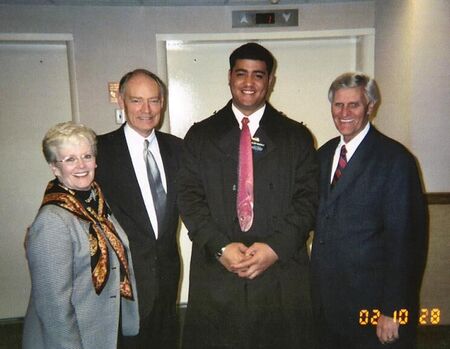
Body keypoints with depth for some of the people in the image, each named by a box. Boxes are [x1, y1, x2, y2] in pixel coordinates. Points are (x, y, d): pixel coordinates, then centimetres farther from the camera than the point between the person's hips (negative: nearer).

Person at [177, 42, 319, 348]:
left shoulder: (297, 136, 6)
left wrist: (275, 247, -12)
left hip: (281, 273, 0)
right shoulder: (201, 135, 6)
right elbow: (189, 197, 0)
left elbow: (308, 198, 0)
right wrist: (221, 246, -12)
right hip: (216, 272, 1)